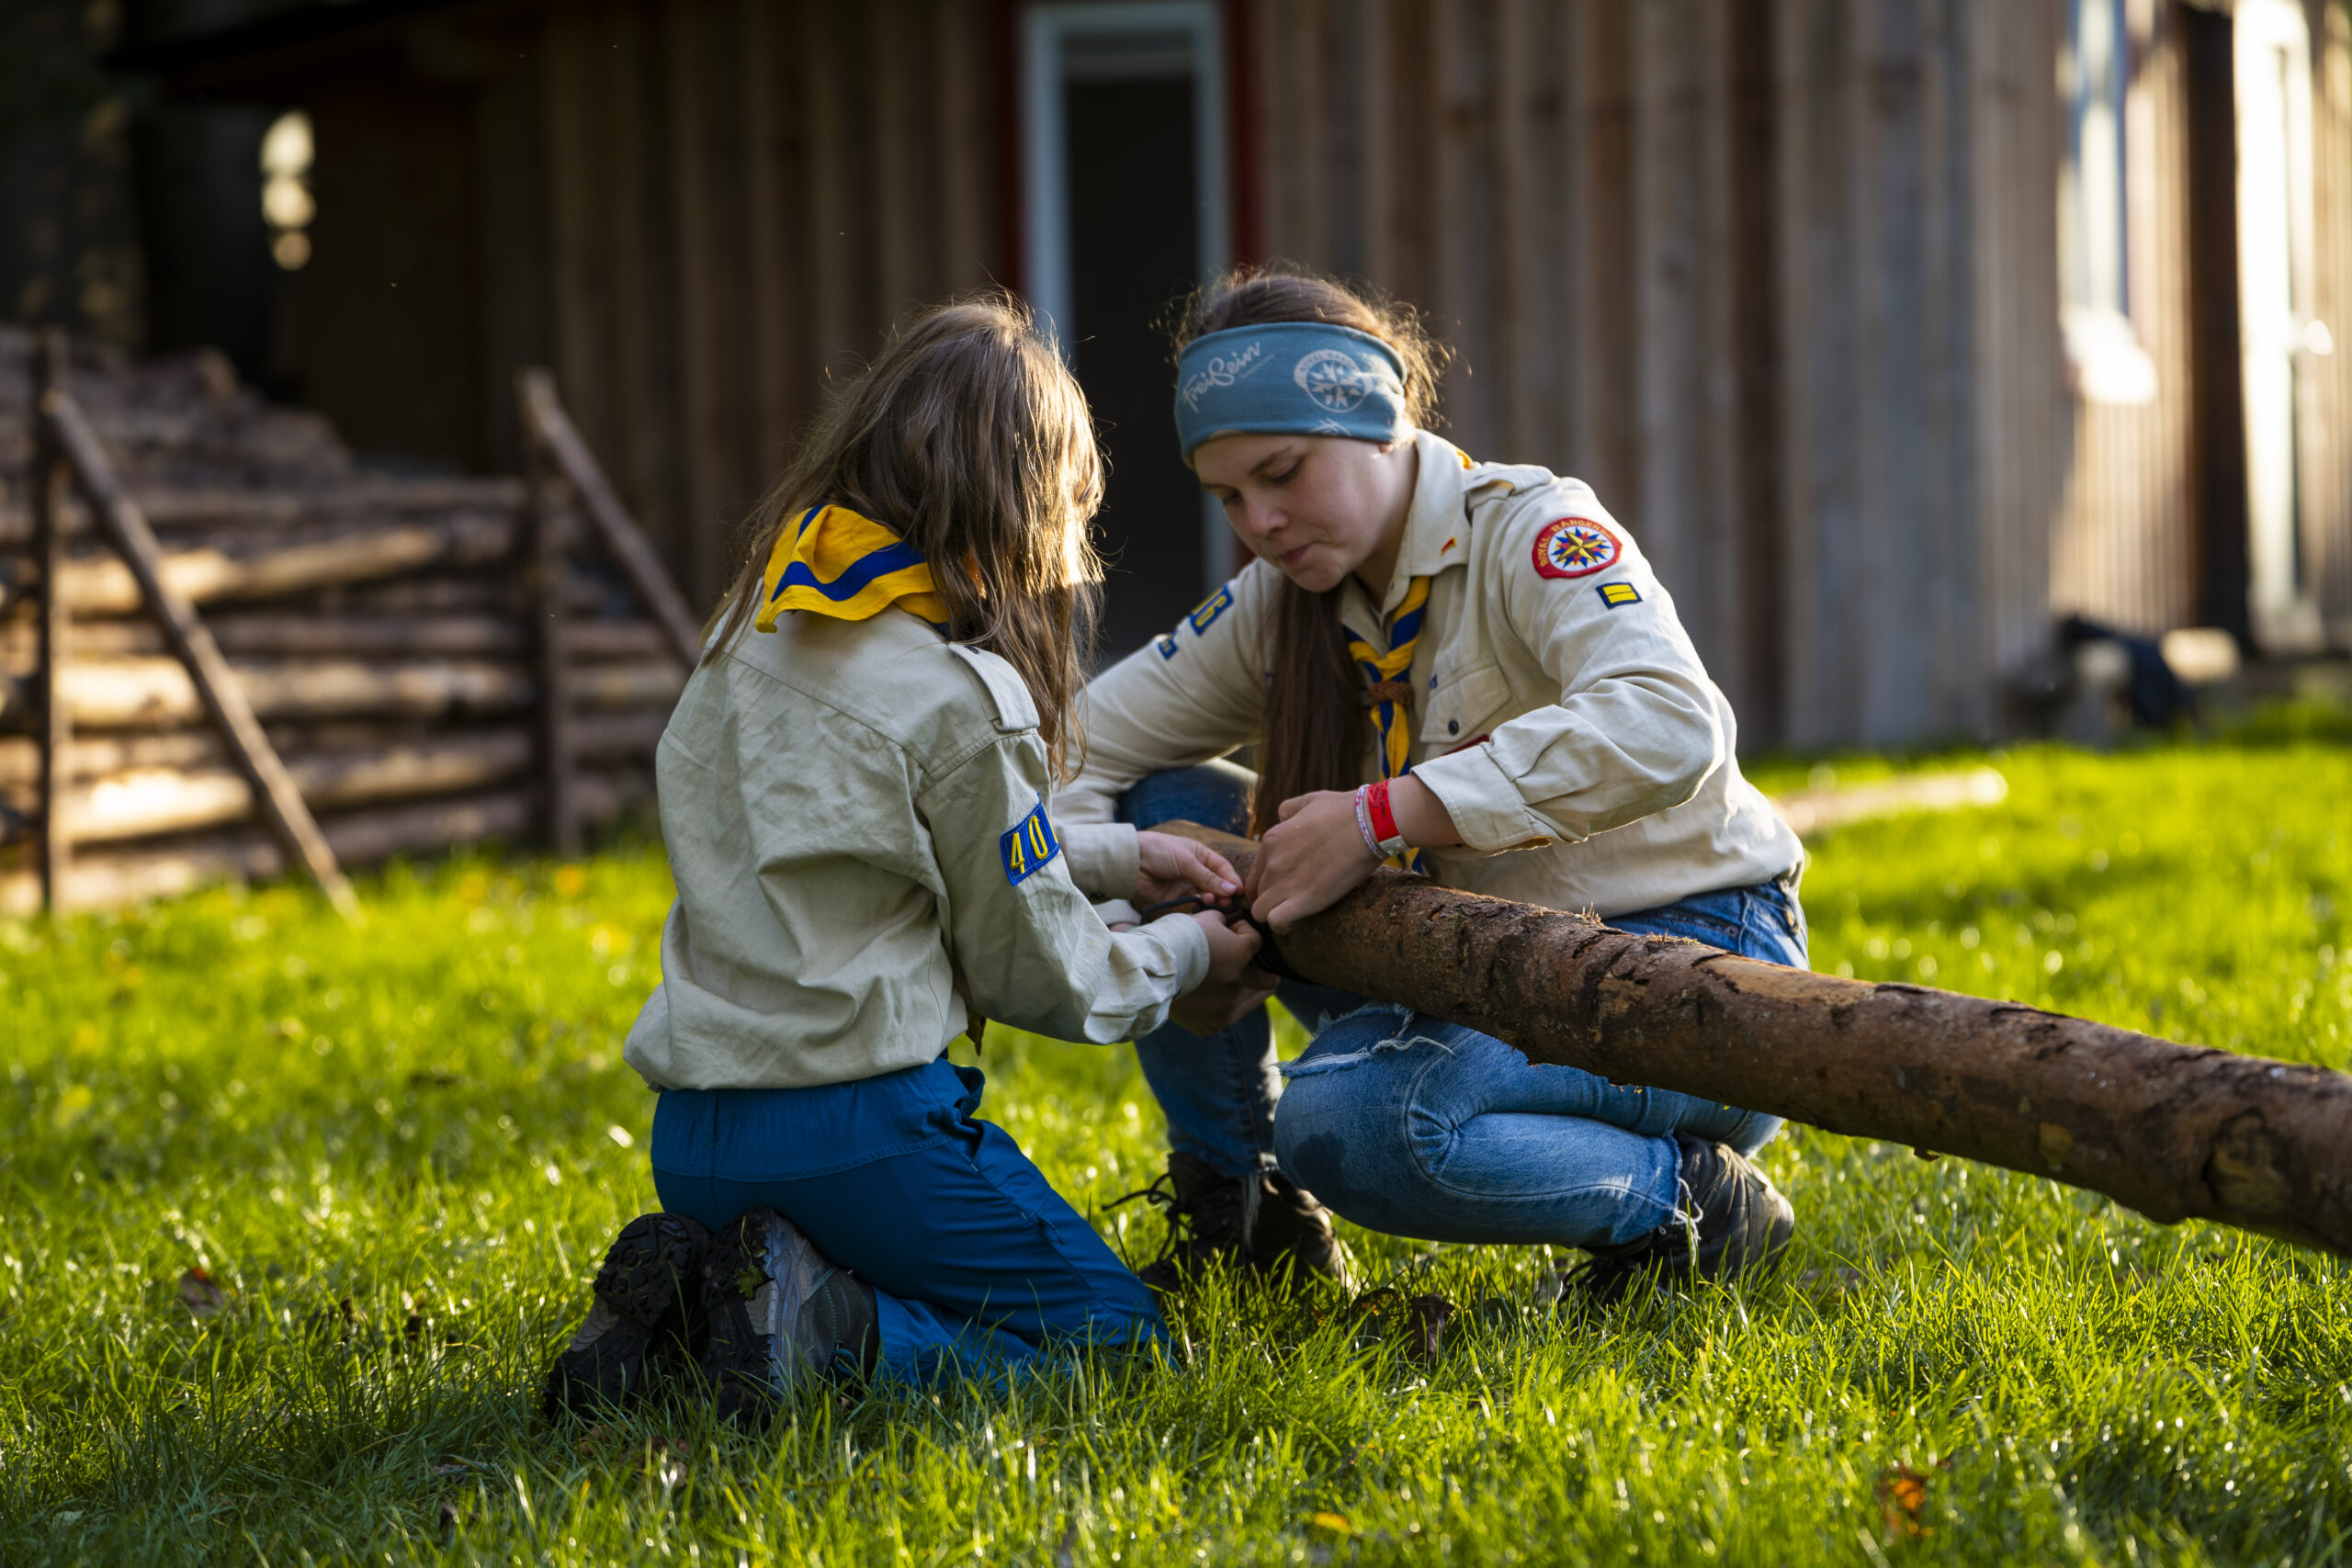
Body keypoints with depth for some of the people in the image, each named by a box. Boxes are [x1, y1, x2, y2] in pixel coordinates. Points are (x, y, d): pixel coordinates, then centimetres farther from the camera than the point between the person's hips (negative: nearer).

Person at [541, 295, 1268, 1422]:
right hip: (854, 1127, -7)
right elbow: (1033, 971, -2)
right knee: (1116, 1337, 6)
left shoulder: (754, 630, 8)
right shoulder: (960, 698, -14)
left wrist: (1111, 859, 25)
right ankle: (824, 1326, -14)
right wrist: (1184, 954, 17)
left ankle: (693, 1286, 1)